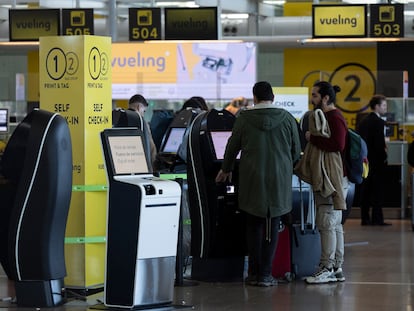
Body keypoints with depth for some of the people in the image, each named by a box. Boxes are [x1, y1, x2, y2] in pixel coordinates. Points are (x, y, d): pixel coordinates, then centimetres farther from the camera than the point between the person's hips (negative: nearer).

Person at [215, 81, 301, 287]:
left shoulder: (244, 119, -3)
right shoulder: (287, 119, 0)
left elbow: (232, 146, 7)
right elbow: (296, 151, 7)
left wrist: (226, 170, 25)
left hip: (252, 179, 0)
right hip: (279, 180, 0)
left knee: (254, 225, 9)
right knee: (272, 226, 5)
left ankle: (254, 273, 10)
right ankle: (265, 274, 3)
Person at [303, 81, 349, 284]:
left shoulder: (335, 118, -12)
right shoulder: (324, 116, 19)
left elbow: (338, 145, -25)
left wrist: (312, 138, -17)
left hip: (334, 179, -10)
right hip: (325, 179, 10)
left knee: (326, 223, -10)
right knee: (334, 224, 11)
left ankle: (327, 268, -9)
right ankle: (337, 268, 14)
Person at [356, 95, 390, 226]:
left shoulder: (363, 122, 11)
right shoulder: (379, 122, -14)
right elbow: (380, 143, -19)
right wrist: (384, 156, -6)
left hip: (365, 160, 8)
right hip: (377, 161, -8)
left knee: (365, 190, 9)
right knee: (378, 190, -3)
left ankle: (365, 218, 11)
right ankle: (377, 219, -4)